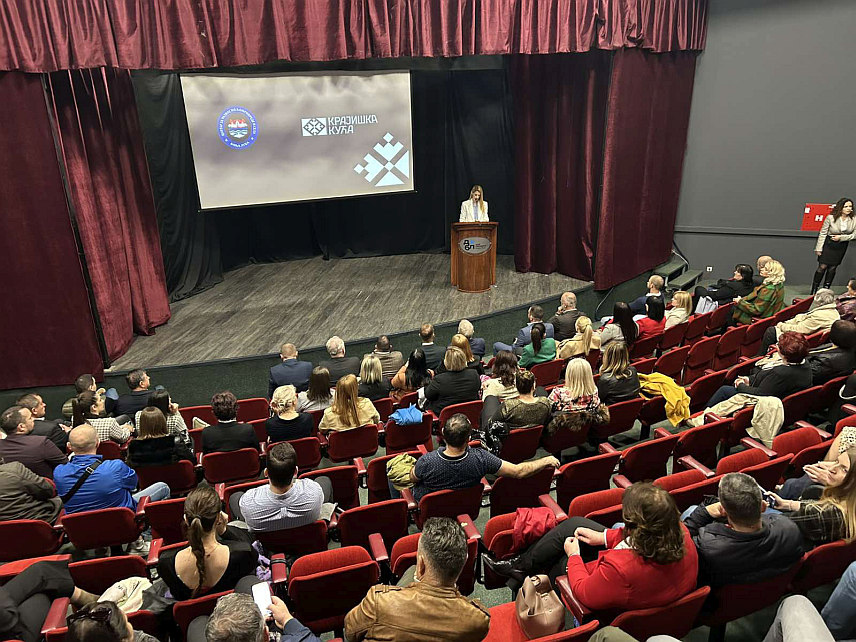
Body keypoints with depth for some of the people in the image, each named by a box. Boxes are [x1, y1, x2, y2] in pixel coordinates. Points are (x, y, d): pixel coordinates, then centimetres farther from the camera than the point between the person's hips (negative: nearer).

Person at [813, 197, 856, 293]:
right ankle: (814, 290, 6)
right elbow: (823, 233, -9)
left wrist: (841, 237, -16)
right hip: (828, 244, -3)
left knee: (833, 268, 10)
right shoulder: (830, 218, -15)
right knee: (822, 267, -4)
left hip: (841, 247, 3)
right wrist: (819, 248, -9)